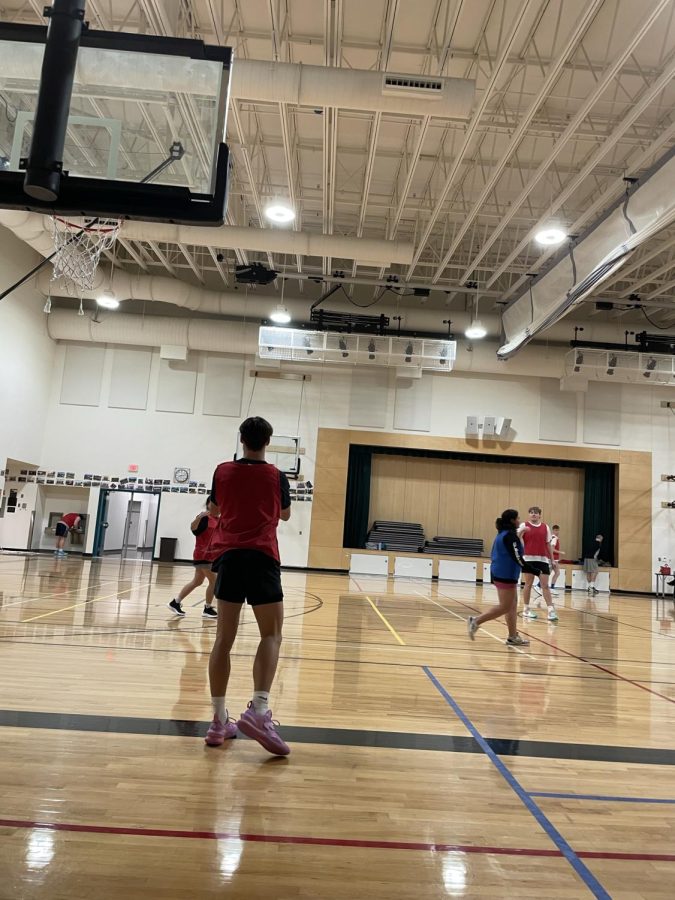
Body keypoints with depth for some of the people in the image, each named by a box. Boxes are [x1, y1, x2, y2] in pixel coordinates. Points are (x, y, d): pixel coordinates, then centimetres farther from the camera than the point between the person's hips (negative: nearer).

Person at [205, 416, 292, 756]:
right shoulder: (277, 476, 4)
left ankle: (219, 720, 8)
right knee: (272, 634, 3)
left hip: (227, 555, 3)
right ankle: (258, 710, -14)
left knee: (224, 638, 6)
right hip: (261, 557, -3)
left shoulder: (223, 471, 8)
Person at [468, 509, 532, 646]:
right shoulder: (511, 535, -14)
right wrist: (533, 570, -15)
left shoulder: (502, 534, 15)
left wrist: (494, 576, 23)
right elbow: (517, 557, -20)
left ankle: (513, 636, 14)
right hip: (506, 575, -10)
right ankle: (476, 621, -7)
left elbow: (493, 555, 19)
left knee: (512, 605, 13)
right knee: (505, 607, -5)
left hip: (499, 574, 10)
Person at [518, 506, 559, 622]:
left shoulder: (545, 527, 10)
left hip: (543, 559, 2)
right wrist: (521, 531, -28)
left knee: (545, 585, -1)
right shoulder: (524, 525, 2)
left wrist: (551, 559, 12)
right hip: (528, 558, -2)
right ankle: (526, 609, 13)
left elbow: (548, 544, 14)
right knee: (528, 584, 5)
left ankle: (551, 610, -4)